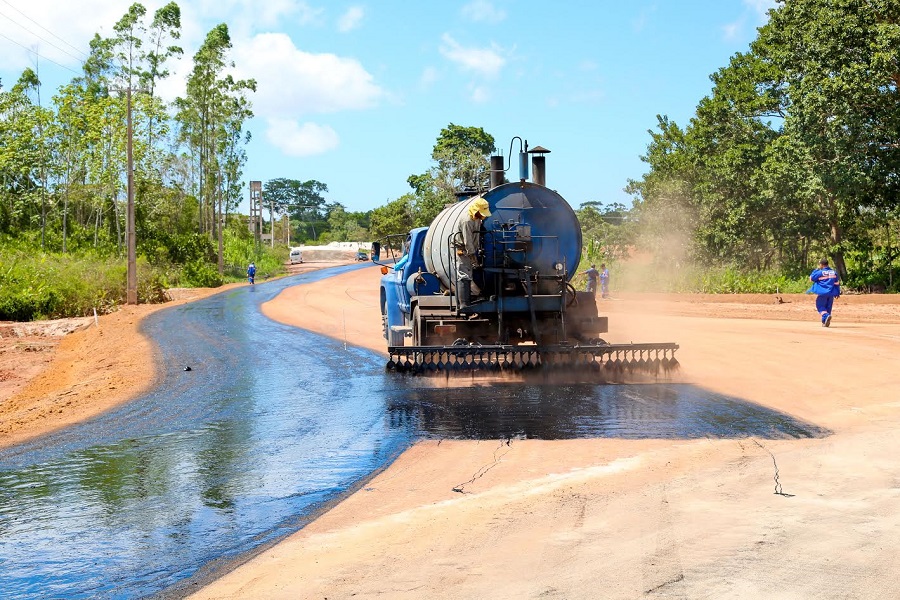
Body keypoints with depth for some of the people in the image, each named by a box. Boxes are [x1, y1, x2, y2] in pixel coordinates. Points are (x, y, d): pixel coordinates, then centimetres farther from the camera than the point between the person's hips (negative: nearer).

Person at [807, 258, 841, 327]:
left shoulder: (820, 272, -9)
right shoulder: (833, 272, 7)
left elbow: (811, 278, 2)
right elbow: (837, 283, 11)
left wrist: (816, 270, 9)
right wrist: (837, 292, 19)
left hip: (822, 293, -5)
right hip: (831, 293, 5)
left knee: (820, 306, 1)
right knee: (828, 307, 14)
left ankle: (826, 316, -27)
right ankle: (824, 322, 14)